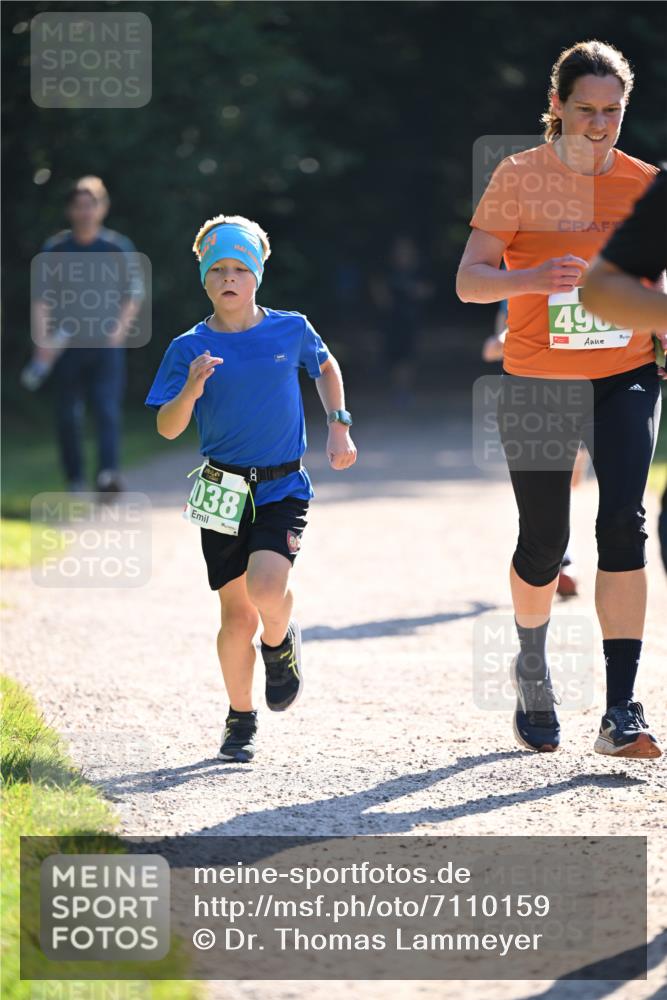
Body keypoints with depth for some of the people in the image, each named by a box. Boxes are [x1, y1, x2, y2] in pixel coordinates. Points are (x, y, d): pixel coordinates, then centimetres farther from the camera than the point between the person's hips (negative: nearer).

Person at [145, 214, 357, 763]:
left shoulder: (290, 330, 0)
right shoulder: (190, 348, -2)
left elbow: (326, 367, 21)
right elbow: (167, 428, -5)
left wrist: (339, 426, 12)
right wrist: (191, 389, -23)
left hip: (283, 487, -1)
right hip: (224, 492, 1)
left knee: (267, 589, -23)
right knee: (237, 614, 3)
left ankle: (280, 643, 12)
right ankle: (241, 719, 23)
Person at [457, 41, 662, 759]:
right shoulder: (519, 178, -4)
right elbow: (469, 280, -12)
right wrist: (534, 278, -30)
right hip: (537, 381, -1)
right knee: (543, 542, 6)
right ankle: (531, 667, 38)